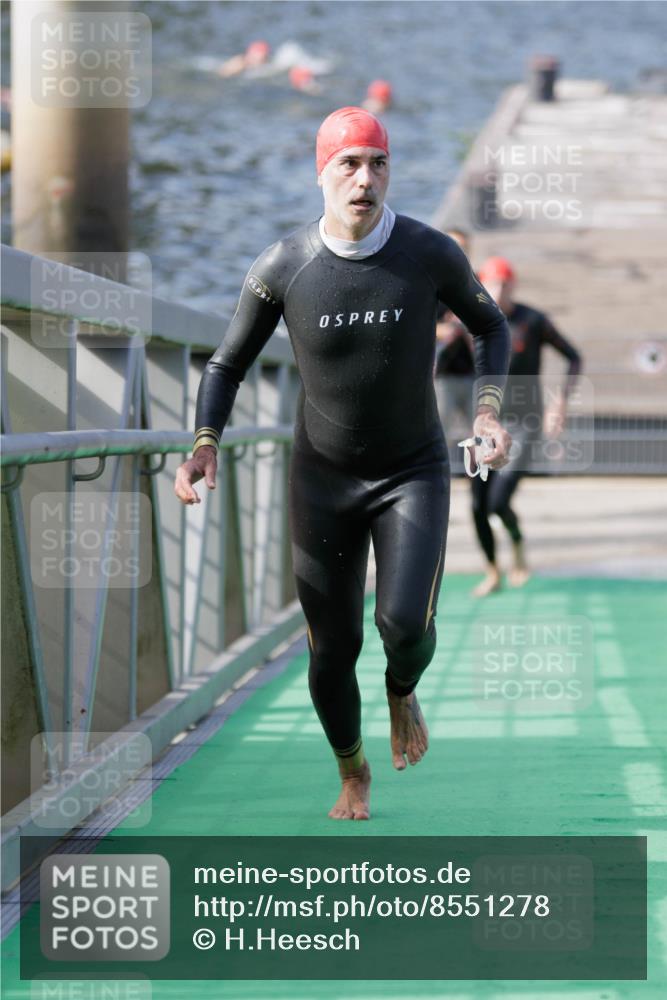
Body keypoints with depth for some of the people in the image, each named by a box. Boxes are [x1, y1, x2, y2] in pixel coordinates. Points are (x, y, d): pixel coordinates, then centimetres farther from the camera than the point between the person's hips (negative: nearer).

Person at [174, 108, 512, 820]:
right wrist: (204, 445, -18)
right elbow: (227, 366, -1)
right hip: (322, 479, 1)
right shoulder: (281, 268, -14)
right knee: (332, 649, 3)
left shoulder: (431, 254, -14)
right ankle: (352, 775, 32)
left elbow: (490, 326, 6)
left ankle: (402, 689, 18)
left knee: (406, 623, -21)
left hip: (413, 473, -1)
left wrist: (488, 410, -10)